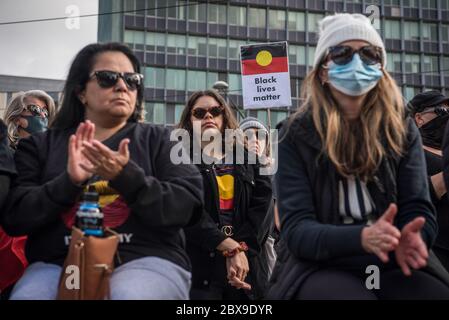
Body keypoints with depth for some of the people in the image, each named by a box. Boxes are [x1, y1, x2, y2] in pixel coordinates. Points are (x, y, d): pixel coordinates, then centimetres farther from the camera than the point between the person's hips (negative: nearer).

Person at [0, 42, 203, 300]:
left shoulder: (159, 140, 11)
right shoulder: (41, 145, 14)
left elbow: (187, 207, -2)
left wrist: (126, 177, -17)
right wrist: (69, 182, -13)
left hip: (144, 259, -2)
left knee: (128, 293, -35)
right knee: (28, 294, -28)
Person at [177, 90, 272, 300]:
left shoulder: (245, 157, 14)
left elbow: (262, 204, 2)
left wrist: (241, 249, -11)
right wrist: (231, 247, -17)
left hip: (244, 264, 4)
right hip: (199, 264, -3)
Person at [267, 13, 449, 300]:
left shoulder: (402, 129, 7)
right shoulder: (297, 135, -1)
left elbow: (419, 208, 2)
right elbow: (296, 227, -10)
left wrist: (412, 238, -24)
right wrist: (361, 237, -29)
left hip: (393, 266, 3)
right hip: (322, 266, -3)